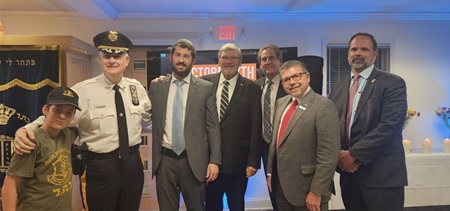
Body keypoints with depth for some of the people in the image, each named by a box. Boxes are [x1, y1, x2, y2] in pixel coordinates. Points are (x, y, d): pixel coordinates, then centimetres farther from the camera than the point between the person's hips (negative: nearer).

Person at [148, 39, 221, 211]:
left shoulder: (206, 88, -1)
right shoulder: (157, 87, 5)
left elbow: (213, 127, -3)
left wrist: (214, 161, -6)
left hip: (194, 161, -1)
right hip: (165, 160, 2)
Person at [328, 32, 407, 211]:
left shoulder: (393, 83, -5)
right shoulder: (339, 87, 11)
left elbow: (390, 125, -17)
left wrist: (354, 154, -17)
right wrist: (339, 155, -7)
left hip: (382, 175, -5)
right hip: (348, 172, 5)